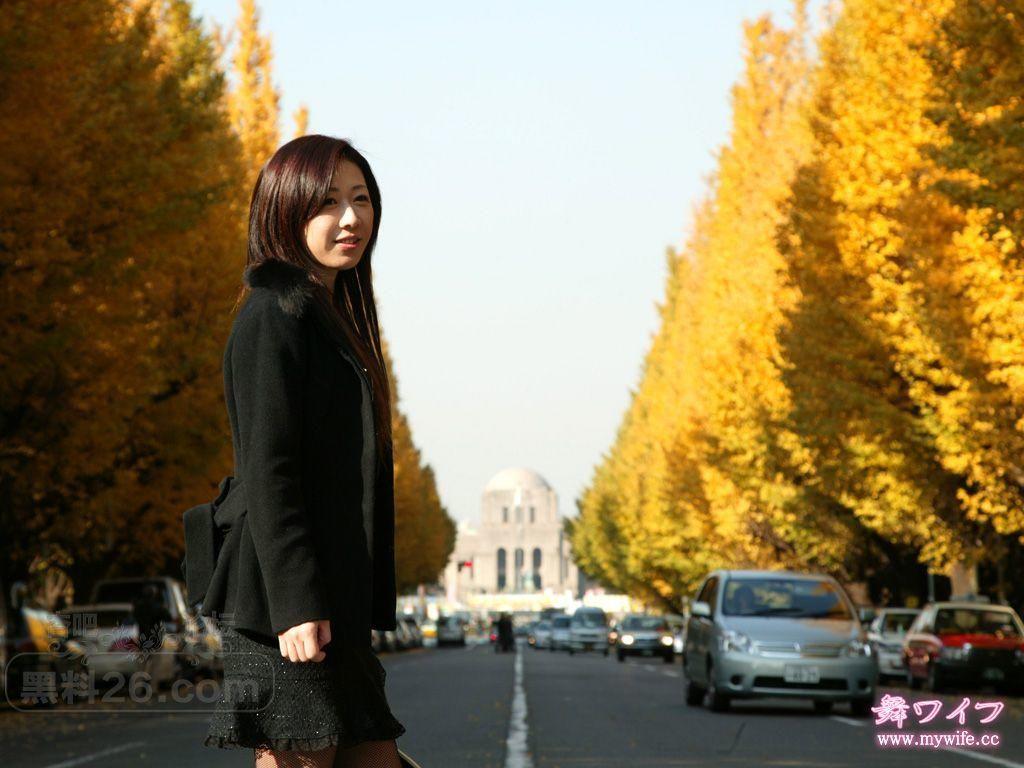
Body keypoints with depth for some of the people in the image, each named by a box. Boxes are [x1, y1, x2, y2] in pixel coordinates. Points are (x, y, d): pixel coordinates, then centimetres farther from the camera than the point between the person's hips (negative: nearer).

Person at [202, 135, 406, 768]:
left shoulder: (336, 317, 19)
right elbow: (266, 468, -17)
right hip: (293, 608, -10)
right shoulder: (276, 316, -10)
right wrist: (296, 604, -23)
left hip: (337, 606, 10)